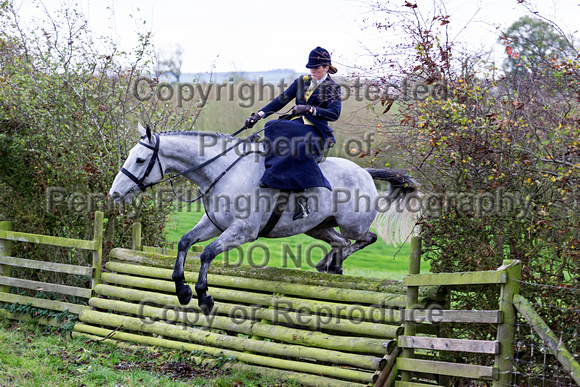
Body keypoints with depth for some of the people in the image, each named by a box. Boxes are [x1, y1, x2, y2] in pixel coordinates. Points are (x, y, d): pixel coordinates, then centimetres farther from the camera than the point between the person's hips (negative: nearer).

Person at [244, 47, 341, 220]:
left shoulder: (332, 87, 6)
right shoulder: (302, 81, 21)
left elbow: (334, 113, -8)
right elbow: (281, 100, 16)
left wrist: (310, 109, -20)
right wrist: (259, 115, 3)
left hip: (316, 131, -5)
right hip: (295, 125, 5)